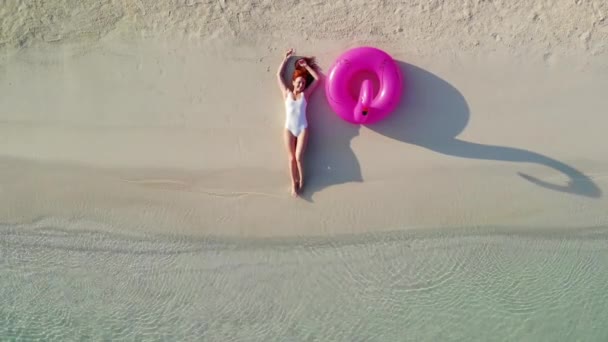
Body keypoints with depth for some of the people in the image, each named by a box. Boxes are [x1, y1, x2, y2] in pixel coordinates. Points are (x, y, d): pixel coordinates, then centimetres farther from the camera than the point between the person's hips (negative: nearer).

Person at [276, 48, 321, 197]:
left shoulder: (305, 94, 7)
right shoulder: (287, 93, 7)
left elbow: (317, 78, 7)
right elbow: (279, 75, 11)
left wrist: (306, 66, 8)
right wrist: (286, 59, 12)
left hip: (303, 129, -1)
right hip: (289, 129, 1)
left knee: (299, 157, -9)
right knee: (291, 157, 1)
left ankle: (301, 181, 10)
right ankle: (293, 183, 9)